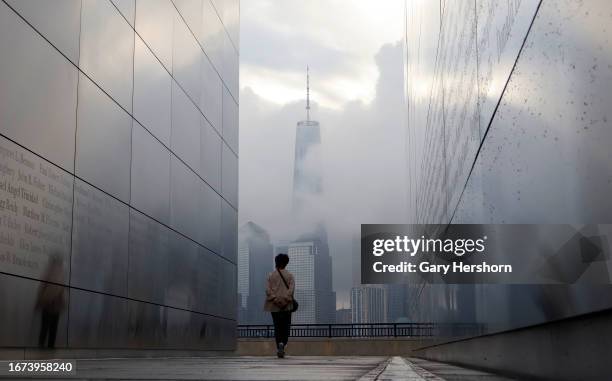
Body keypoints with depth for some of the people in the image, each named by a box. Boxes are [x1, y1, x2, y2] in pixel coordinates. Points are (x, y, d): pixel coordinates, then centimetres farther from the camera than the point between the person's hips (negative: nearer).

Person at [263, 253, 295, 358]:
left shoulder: (271, 275, 6)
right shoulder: (289, 275, 4)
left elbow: (268, 289, -4)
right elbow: (291, 288, -8)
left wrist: (274, 299, -7)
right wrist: (286, 299, -10)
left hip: (274, 305, 1)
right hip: (287, 306, -1)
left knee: (277, 326, 6)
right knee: (286, 326, 5)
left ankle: (279, 349, -1)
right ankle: (283, 343, -20)